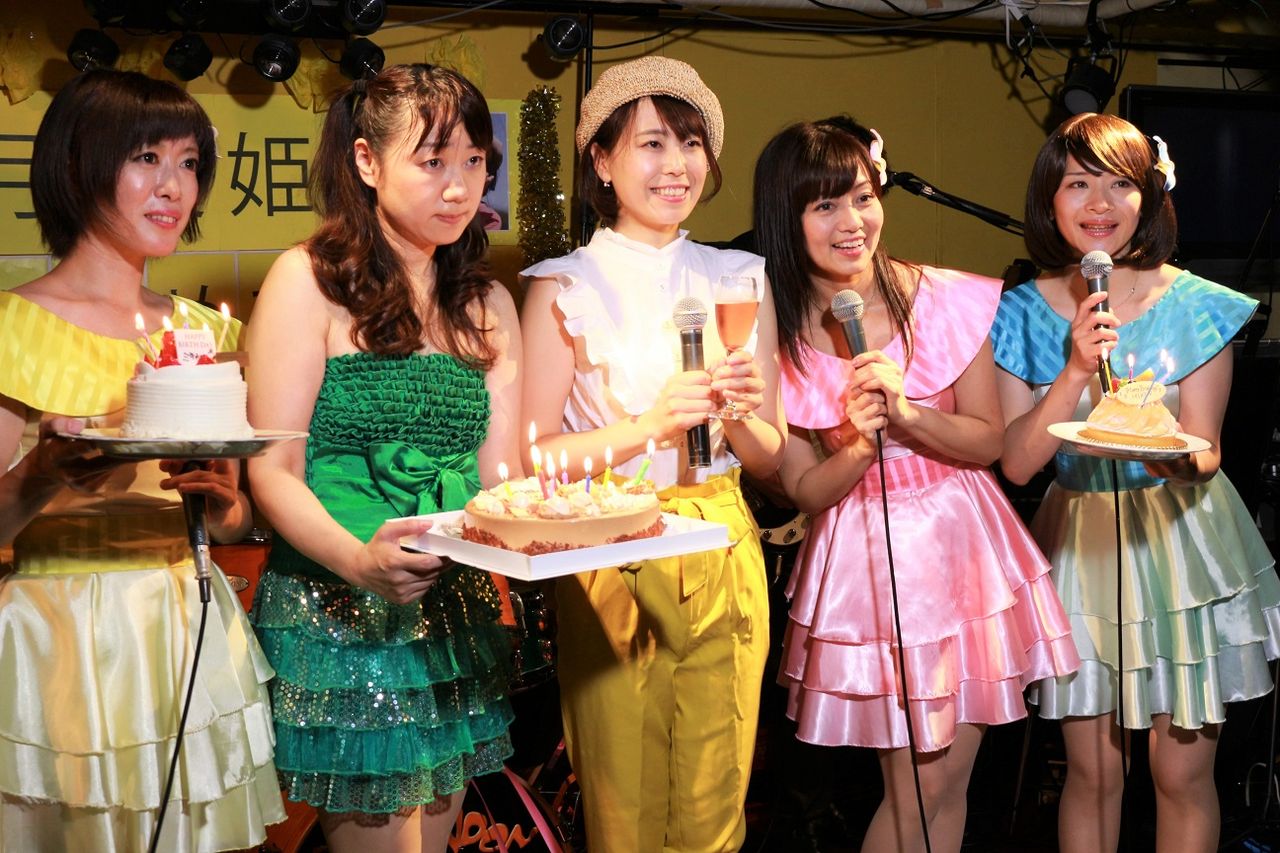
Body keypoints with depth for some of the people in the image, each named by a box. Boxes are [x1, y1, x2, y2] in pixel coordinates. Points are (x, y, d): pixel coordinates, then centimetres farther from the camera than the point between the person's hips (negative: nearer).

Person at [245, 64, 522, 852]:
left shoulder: (488, 304, 12)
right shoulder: (309, 280, -6)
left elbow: (499, 479, 9)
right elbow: (273, 471, -10)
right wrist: (359, 561, -28)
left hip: (458, 617, 6)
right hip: (336, 613, -6)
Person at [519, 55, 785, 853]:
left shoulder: (740, 278, 8)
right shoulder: (565, 286, -3)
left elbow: (768, 458, 10)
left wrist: (741, 414, -12)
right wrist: (649, 425, -21)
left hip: (724, 555, 3)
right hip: (611, 563, -3)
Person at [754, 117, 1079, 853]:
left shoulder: (947, 299, -7)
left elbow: (990, 441, -4)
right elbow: (806, 490, -4)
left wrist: (907, 413, -21)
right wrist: (860, 443, -23)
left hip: (961, 540, 2)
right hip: (867, 559, -2)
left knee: (951, 779, 12)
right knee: (916, 790, 2)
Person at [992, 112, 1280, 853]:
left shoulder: (1194, 306, -7)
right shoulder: (1023, 313, -3)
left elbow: (1205, 452, -8)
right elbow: (1016, 461, -9)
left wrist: (1176, 458, -32)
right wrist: (1076, 369, -22)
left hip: (1180, 542, -1)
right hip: (1079, 545, 1)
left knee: (1183, 773, 5)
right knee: (1092, 772, 9)